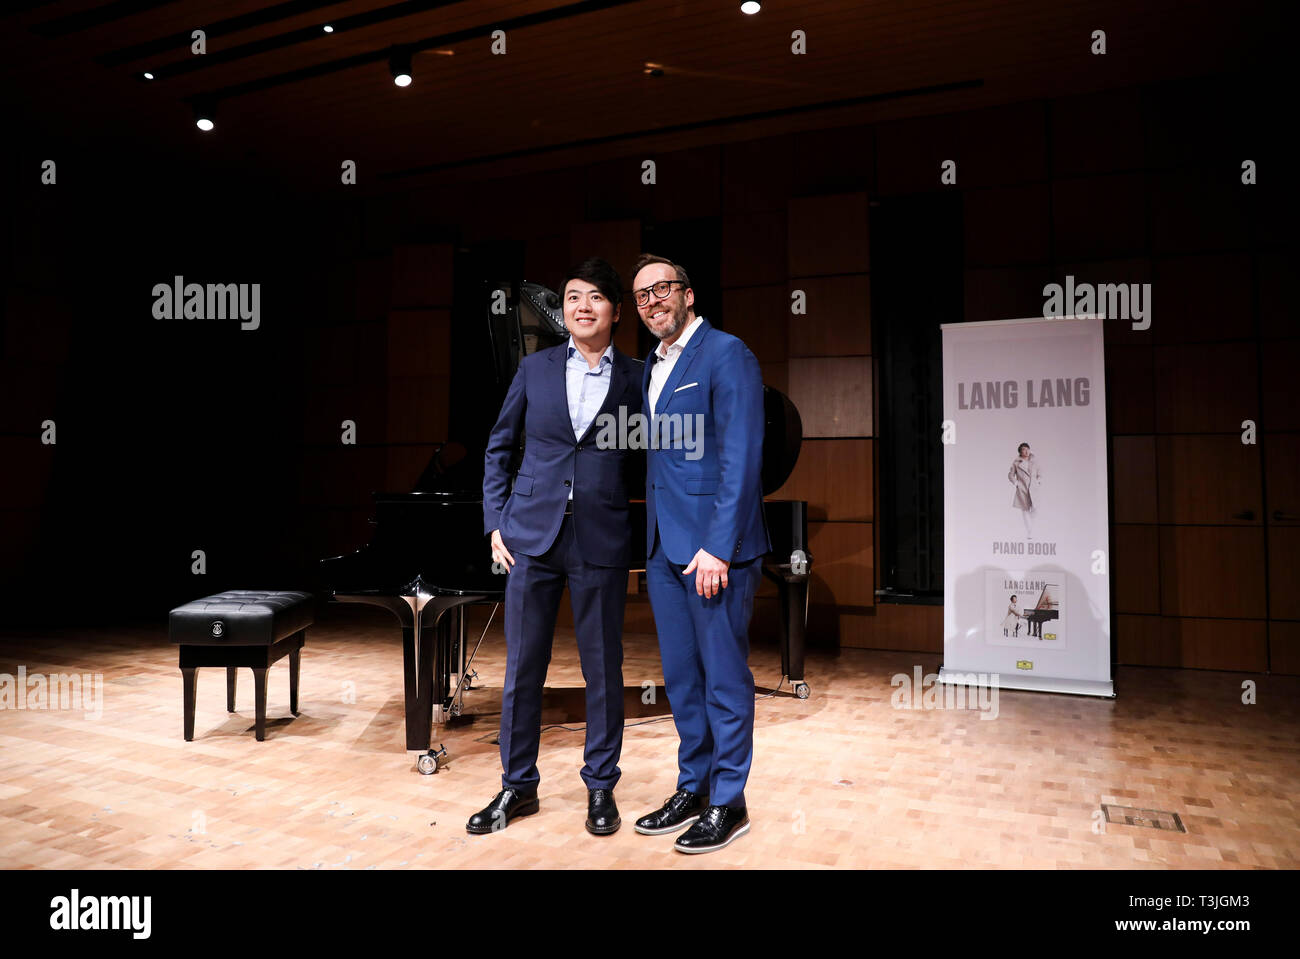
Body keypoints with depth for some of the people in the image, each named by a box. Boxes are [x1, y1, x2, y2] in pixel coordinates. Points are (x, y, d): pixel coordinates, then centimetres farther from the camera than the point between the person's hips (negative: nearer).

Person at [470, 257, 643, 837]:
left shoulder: (635, 378, 4)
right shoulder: (535, 369, 8)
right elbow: (499, 449, 12)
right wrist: (496, 523, 3)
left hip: (602, 539, -1)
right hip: (532, 534, 2)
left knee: (603, 669, 8)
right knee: (522, 668, 9)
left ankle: (600, 786, 25)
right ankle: (517, 786, 26)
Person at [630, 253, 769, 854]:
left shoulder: (725, 354, -8)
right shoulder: (650, 366, 17)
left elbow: (741, 459, -16)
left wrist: (719, 547, -20)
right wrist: (651, 541, 10)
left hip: (714, 545, -8)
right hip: (663, 545, 8)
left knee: (724, 677, 3)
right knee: (680, 676, 16)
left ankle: (728, 803, 18)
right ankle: (693, 788, 31)